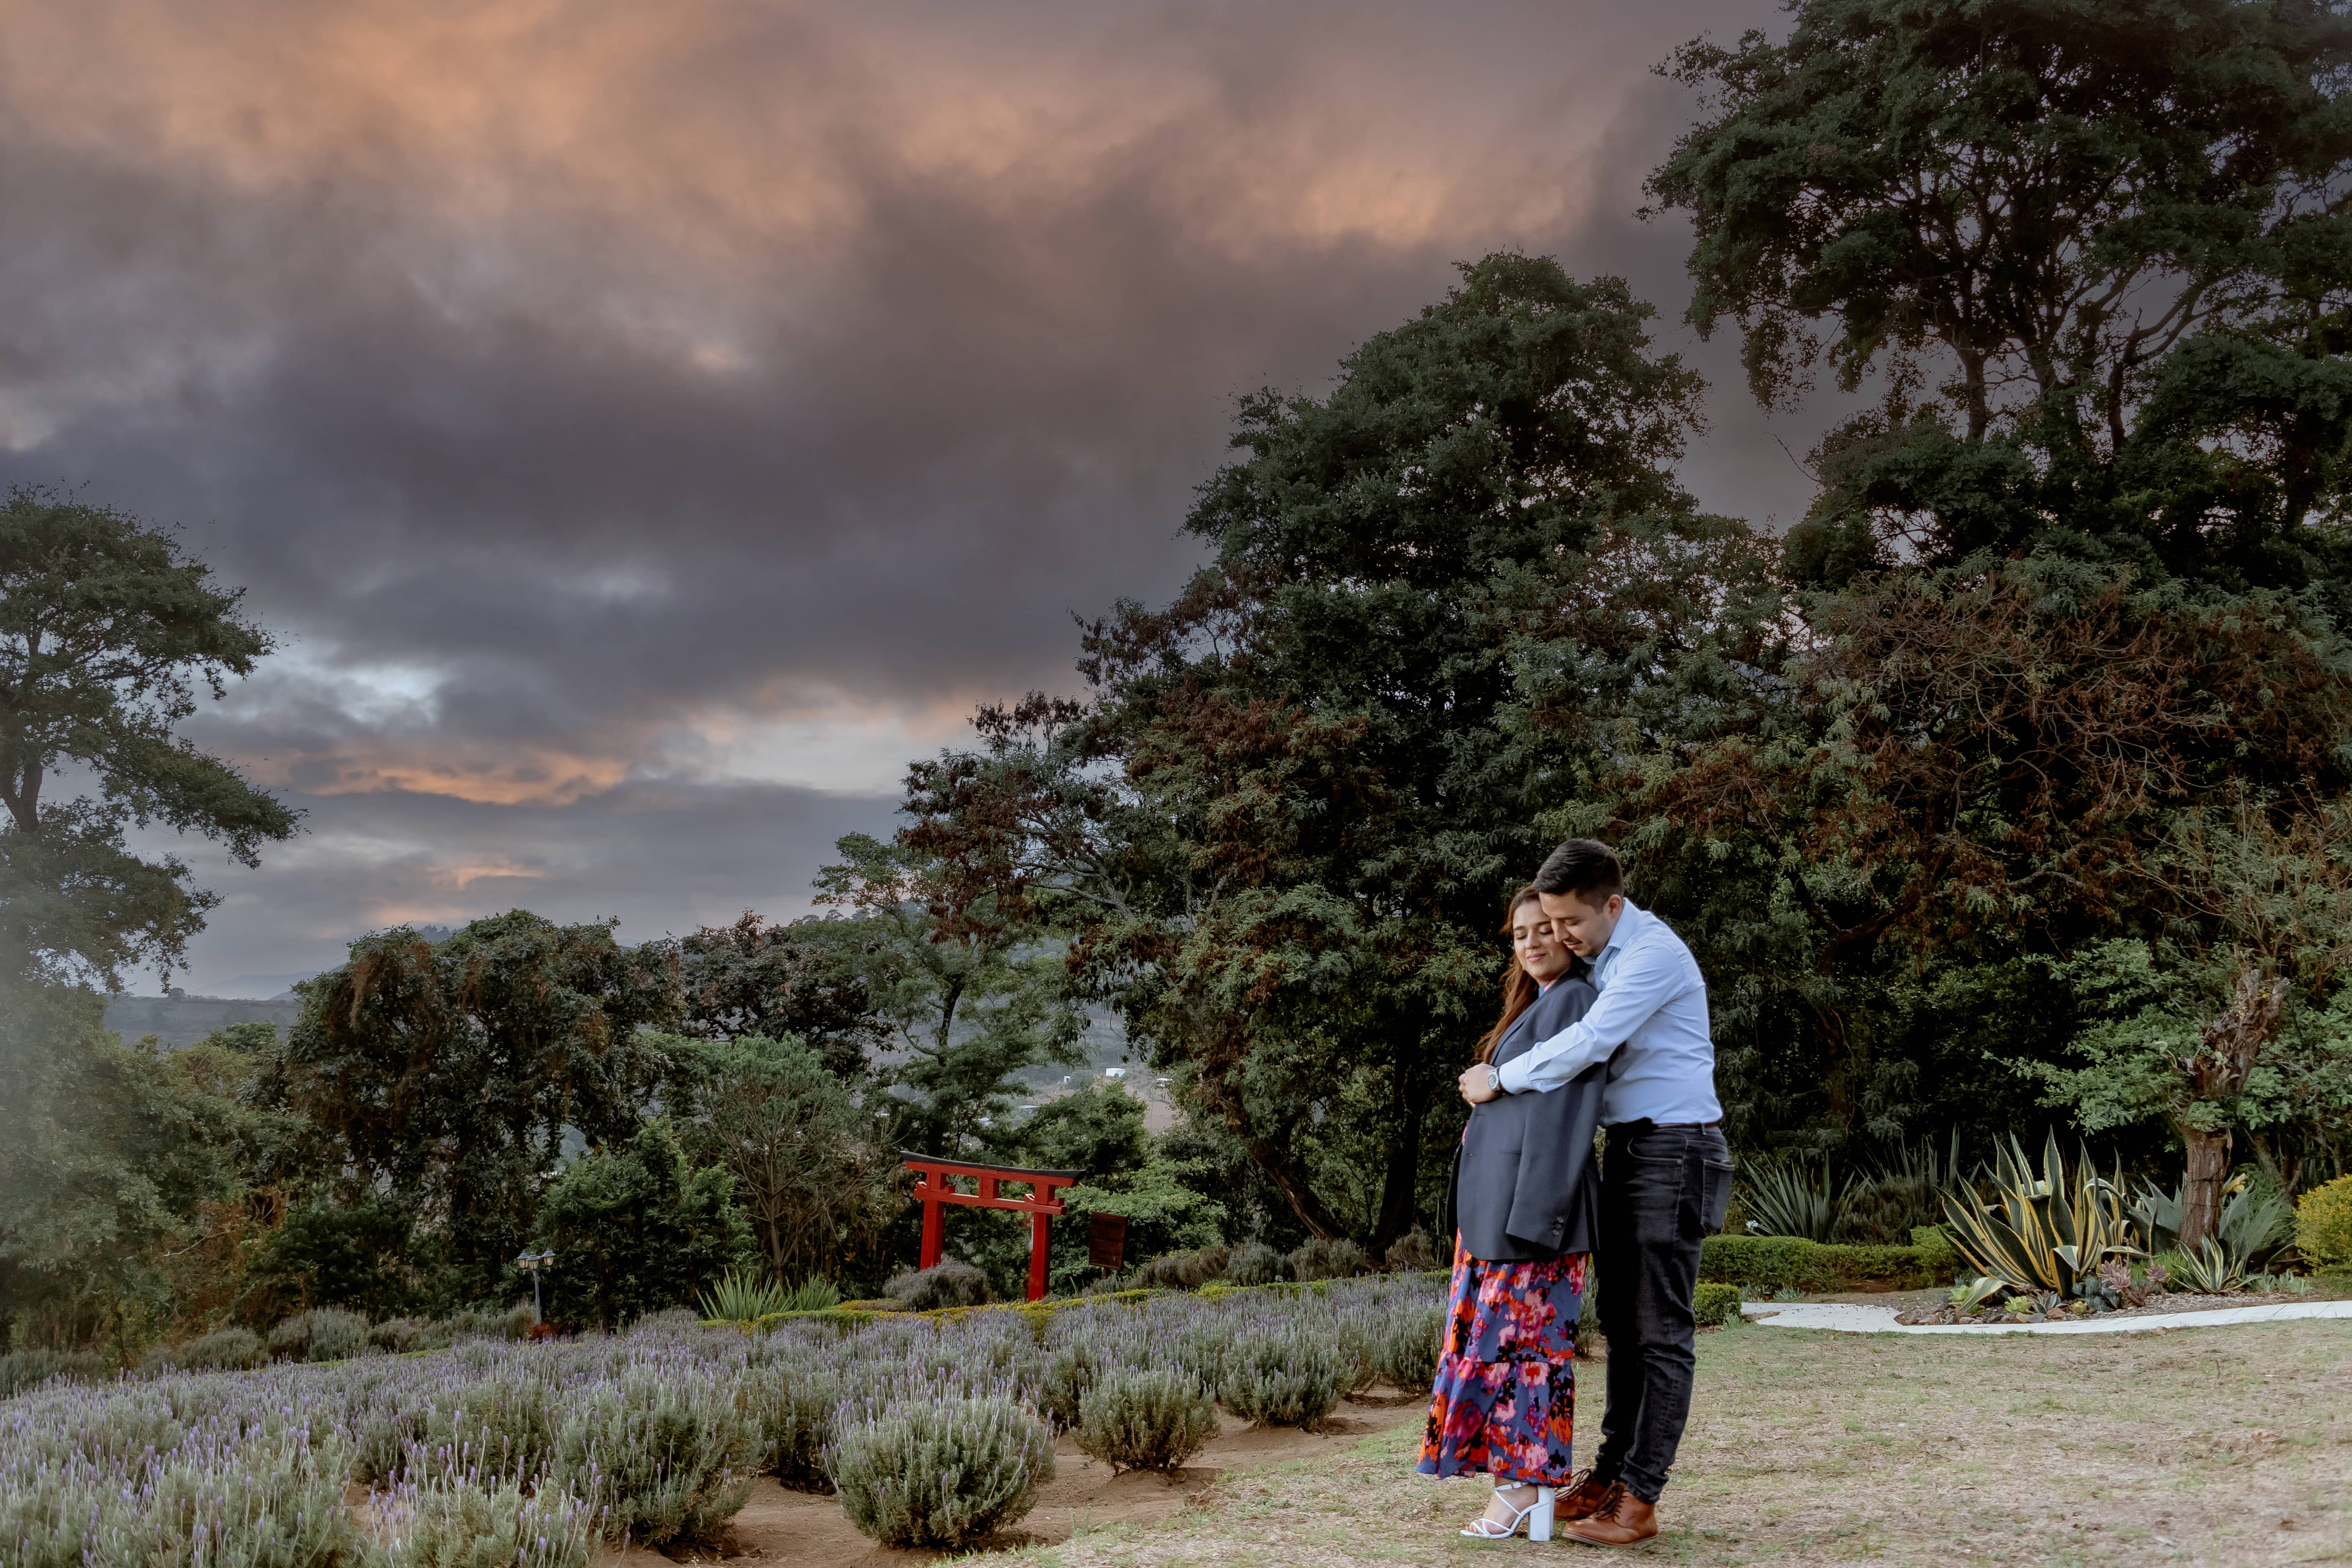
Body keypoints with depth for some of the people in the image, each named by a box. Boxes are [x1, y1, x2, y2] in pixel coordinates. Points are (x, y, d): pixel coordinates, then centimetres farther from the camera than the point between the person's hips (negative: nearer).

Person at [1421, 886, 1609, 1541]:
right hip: (1500, 1203, 10)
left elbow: (1565, 1111, -17)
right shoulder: (1537, 1005, 19)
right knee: (1513, 1339, 10)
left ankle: (1526, 1489, 1)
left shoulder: (1571, 1002, -10)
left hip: (1534, 1195, -10)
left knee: (1520, 1338, -5)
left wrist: (1532, 1211, -21)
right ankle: (1524, 1488, 15)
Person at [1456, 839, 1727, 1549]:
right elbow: (1587, 1043, 26)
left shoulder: (1654, 953, -17)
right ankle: (1611, 1473, 21)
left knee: (1661, 1332, -5)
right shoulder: (1604, 958, 14)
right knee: (1621, 1321, 13)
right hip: (1627, 1148, 10)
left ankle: (1639, 1499, -3)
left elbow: (1586, 1045, -24)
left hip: (1672, 1151, -10)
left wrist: (1500, 1081, -14)